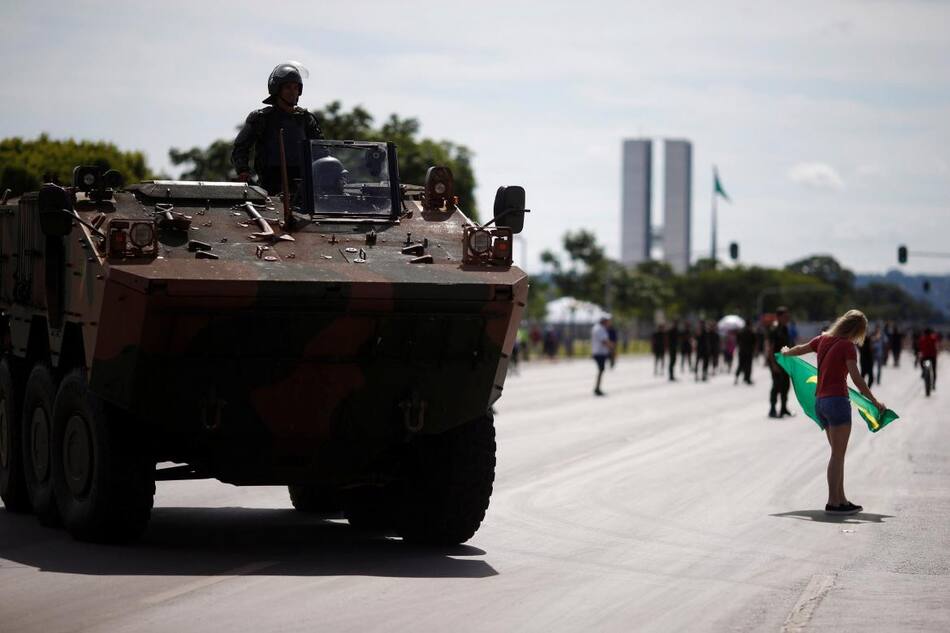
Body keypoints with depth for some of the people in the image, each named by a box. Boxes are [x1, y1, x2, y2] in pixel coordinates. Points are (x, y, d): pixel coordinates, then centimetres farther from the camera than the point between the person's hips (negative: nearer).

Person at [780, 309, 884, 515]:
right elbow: (856, 379, -18)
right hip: (837, 400, -8)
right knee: (838, 455, -4)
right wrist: (875, 402, -12)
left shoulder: (823, 339, 9)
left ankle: (841, 500, 15)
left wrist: (785, 352, 48)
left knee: (838, 453, 13)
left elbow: (799, 349, 26)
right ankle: (833, 502, -5)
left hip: (820, 401, 8)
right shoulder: (847, 346, -11)